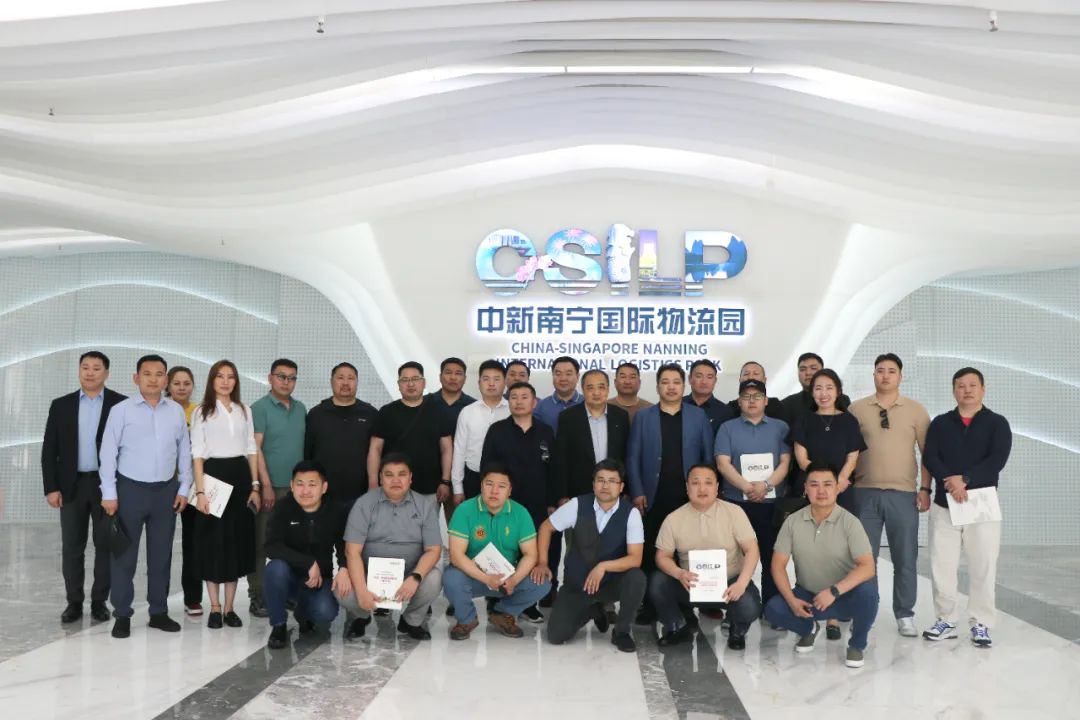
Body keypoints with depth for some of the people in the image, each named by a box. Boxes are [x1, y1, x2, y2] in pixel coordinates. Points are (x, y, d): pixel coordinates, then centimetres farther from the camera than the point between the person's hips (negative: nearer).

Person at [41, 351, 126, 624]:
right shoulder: (60, 405, 6)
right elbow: (49, 450, 5)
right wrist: (51, 487, -2)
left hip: (107, 485, -2)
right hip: (71, 486, 2)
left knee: (106, 546, 4)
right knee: (71, 548, 6)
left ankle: (99, 601, 16)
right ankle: (74, 602, 17)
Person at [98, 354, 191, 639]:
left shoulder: (176, 411, 5)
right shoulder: (121, 410, -5)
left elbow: (184, 451, 9)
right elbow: (108, 453, -5)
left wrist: (184, 488, 5)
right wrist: (109, 493, -8)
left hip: (166, 490, 3)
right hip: (130, 488, -3)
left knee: (161, 554, 10)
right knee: (125, 554, 4)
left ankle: (159, 612, 20)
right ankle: (122, 615, 15)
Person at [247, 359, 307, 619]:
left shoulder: (300, 409, 11)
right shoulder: (259, 408, -6)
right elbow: (255, 448, -11)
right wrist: (266, 485, -16)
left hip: (296, 487, 5)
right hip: (270, 487, -5)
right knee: (260, 543, 2)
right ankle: (257, 598, 9)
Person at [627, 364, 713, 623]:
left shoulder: (698, 416, 7)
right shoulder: (643, 417, 6)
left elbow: (708, 456, 6)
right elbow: (633, 458, 3)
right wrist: (637, 492, -5)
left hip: (689, 497, 0)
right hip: (653, 498, 0)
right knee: (650, 554, 2)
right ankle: (649, 606, 10)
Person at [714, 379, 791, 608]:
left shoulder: (780, 427, 9)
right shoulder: (727, 428, 7)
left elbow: (785, 463, 0)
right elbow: (723, 464, -4)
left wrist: (765, 485, -17)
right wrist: (747, 487, -17)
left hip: (772, 504, 1)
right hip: (736, 503, 0)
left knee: (771, 558, 4)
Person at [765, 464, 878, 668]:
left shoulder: (849, 522, -15)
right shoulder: (792, 521, -6)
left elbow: (867, 567, -24)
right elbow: (778, 565, -5)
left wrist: (834, 591, -35)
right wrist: (791, 600, -19)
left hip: (845, 596, -2)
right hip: (807, 595, 2)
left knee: (867, 591, -34)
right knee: (773, 609, -23)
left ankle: (857, 644, -3)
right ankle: (809, 628, 13)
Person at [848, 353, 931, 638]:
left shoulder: (916, 410, 5)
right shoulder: (857, 409, 5)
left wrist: (926, 490, -1)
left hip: (903, 494, 0)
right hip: (865, 493, 0)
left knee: (905, 559, 5)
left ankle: (905, 616, 17)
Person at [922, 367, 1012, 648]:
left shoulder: (997, 423, 5)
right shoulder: (940, 423, 10)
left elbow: (997, 460, -10)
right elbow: (930, 458, -3)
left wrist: (964, 479, -19)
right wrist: (950, 481, -19)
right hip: (944, 505, 2)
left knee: (983, 567, -1)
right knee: (941, 566, 2)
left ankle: (980, 624, 10)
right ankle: (946, 621, 13)